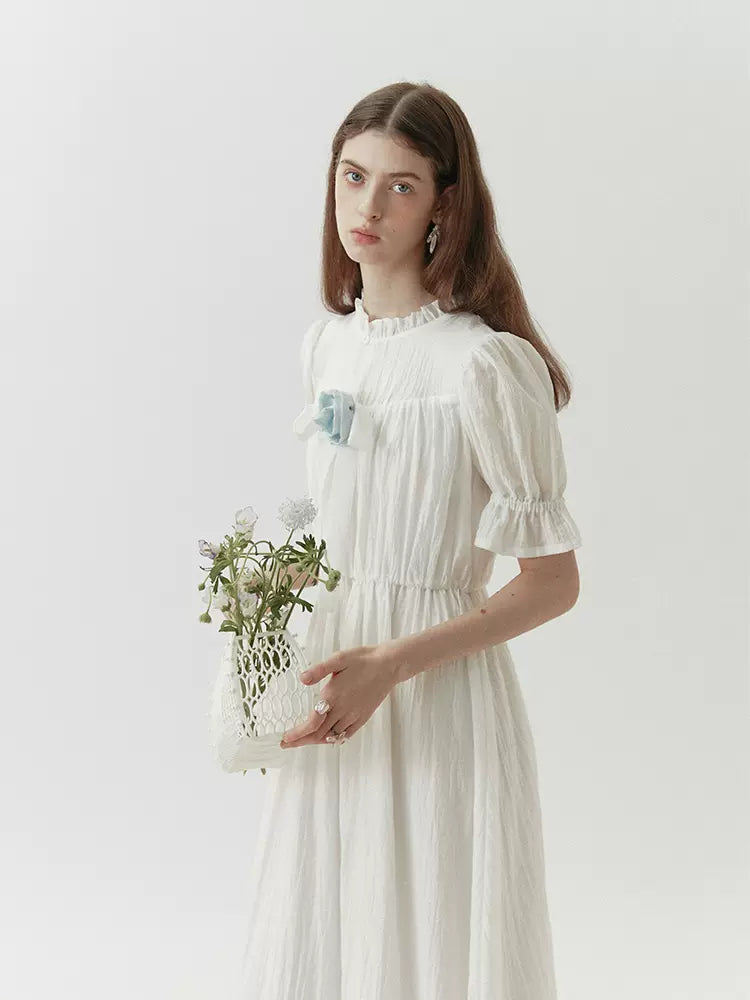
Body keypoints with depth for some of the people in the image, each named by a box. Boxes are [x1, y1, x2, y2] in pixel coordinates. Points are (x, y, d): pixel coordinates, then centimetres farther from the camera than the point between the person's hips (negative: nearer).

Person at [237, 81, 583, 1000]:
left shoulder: (485, 363, -15)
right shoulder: (326, 342, 6)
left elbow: (552, 582, -13)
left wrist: (390, 666, -19)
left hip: (438, 704, -6)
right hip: (334, 697, 6)